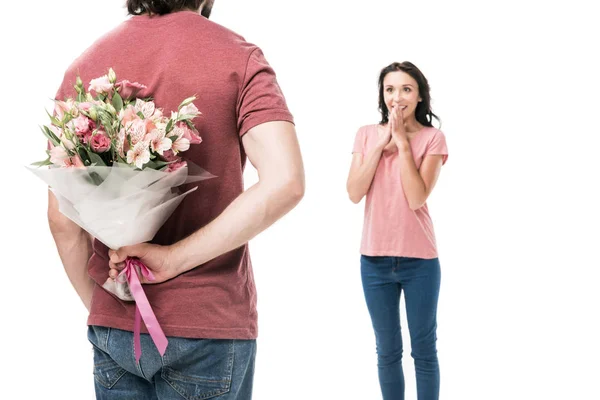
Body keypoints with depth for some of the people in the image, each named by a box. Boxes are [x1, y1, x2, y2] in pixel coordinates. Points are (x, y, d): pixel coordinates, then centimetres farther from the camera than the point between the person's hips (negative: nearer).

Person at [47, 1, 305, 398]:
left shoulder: (83, 67, 3)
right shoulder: (237, 56, -6)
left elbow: (61, 217, 0)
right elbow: (285, 182, -22)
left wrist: (97, 305, 10)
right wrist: (174, 258, -18)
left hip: (112, 324, 4)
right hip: (210, 321, -3)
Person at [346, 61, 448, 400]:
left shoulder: (433, 138, -6)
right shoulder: (366, 134, 3)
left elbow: (416, 198, -17)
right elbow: (354, 193, -7)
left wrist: (402, 142, -16)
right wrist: (380, 145, -12)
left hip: (419, 260, -3)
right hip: (374, 259, 3)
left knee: (424, 350, 8)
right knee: (387, 351, 13)